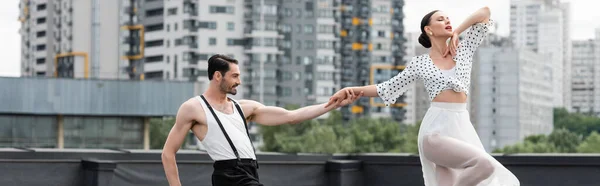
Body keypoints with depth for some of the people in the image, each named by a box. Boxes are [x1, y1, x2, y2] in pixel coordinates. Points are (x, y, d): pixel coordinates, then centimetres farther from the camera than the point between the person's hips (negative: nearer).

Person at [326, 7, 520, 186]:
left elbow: (484, 12, 13)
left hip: (462, 126, 4)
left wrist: (456, 33, 9)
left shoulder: (463, 49, 14)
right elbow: (387, 88, 10)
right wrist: (350, 90, 0)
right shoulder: (420, 63, 7)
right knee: (484, 163, -26)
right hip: (436, 129, -4)